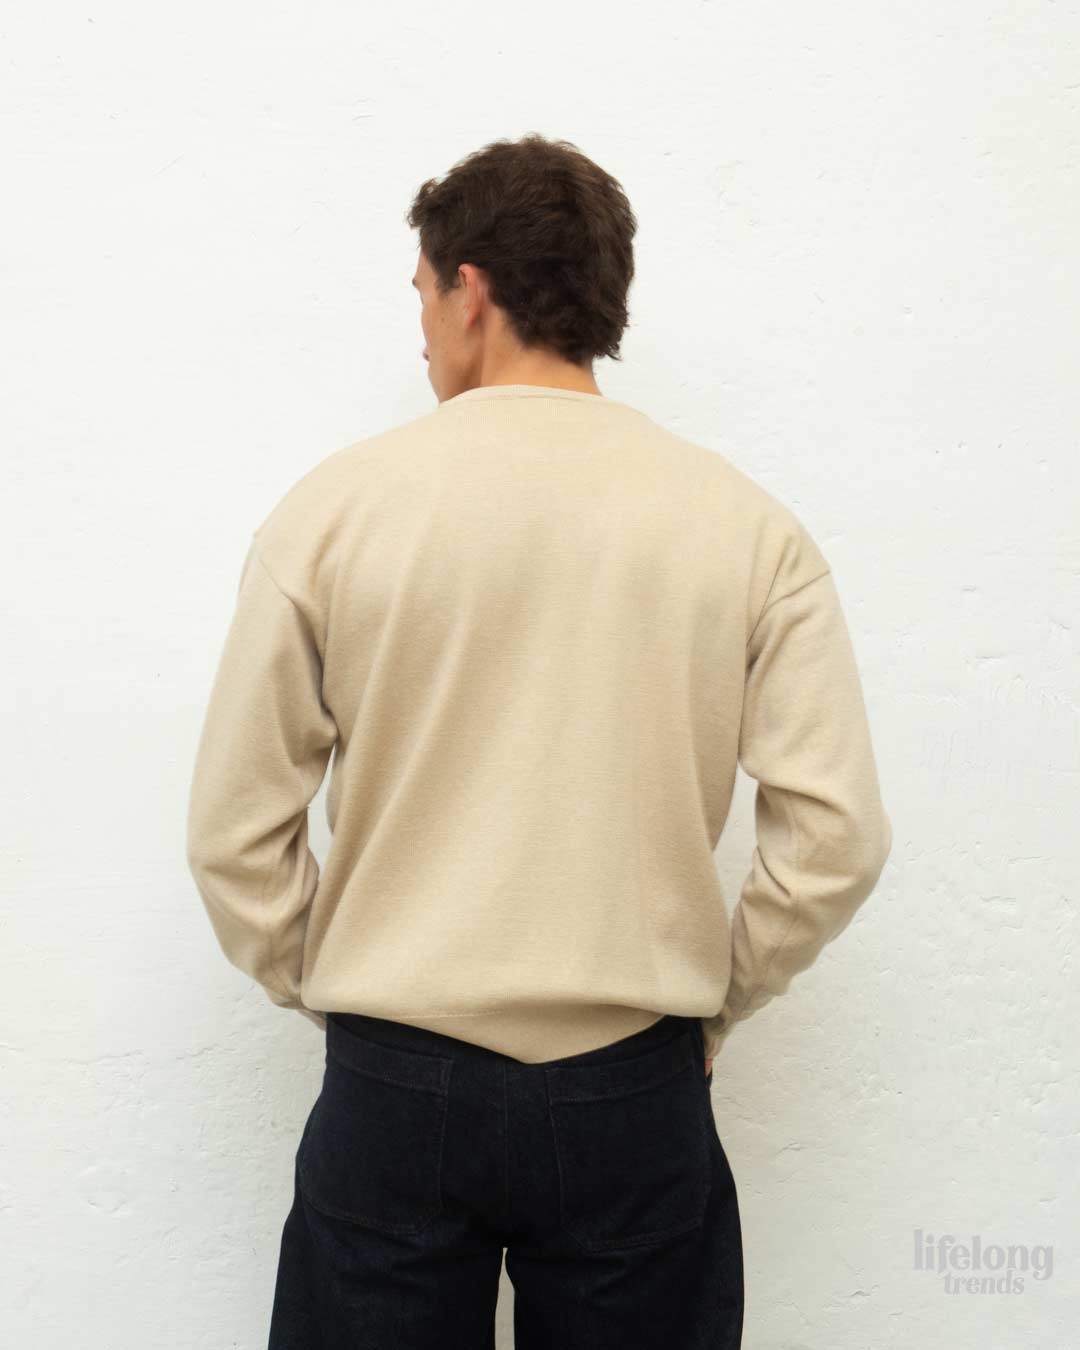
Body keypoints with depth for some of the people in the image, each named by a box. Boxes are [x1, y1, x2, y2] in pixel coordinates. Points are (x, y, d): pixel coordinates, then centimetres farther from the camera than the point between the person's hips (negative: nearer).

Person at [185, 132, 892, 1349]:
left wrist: (330, 995, 10)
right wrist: (704, 1007, 7)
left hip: (394, 1089, -1)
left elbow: (235, 835, -5)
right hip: (636, 1095, 1)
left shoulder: (335, 506, -7)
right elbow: (837, 837, -7)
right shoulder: (748, 525, -5)